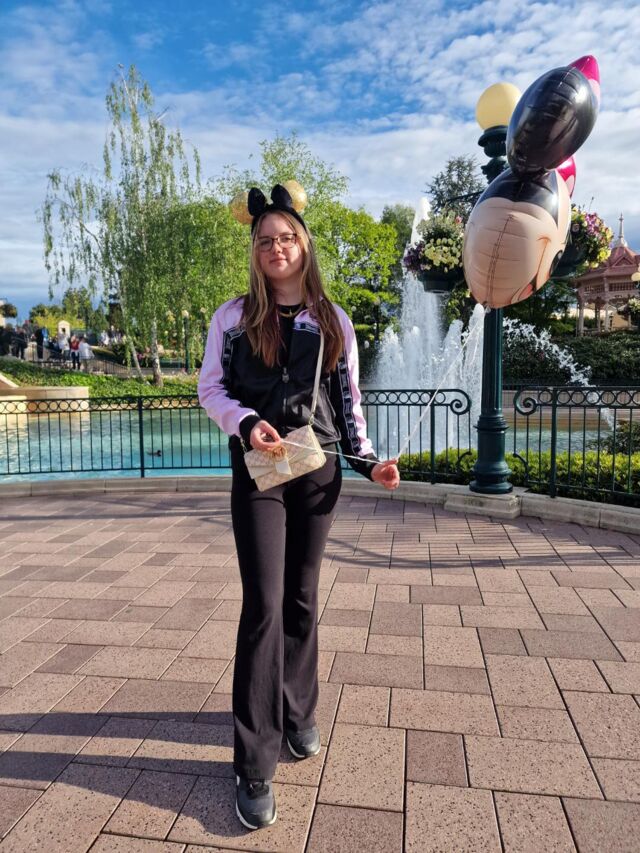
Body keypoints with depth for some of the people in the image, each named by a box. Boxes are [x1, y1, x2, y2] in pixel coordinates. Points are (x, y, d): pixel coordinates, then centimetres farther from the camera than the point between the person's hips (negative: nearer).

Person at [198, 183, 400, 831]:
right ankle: (254, 765, 6)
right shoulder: (233, 316, 3)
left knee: (302, 600, 10)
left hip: (319, 470, 3)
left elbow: (349, 398, 10)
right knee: (265, 606, -6)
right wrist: (246, 422, -16)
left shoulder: (332, 319, 8)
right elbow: (210, 388, 3)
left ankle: (298, 717, 31)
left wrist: (368, 460, 1)